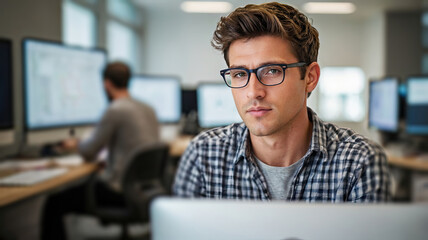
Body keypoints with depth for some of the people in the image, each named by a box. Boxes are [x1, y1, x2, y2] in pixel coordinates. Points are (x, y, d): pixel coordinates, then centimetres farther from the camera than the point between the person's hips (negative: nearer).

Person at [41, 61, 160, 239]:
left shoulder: (115, 110, -17)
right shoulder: (148, 109, 8)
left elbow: (89, 153, -10)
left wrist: (75, 145, 13)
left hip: (120, 191, -9)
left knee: (53, 204, 1)